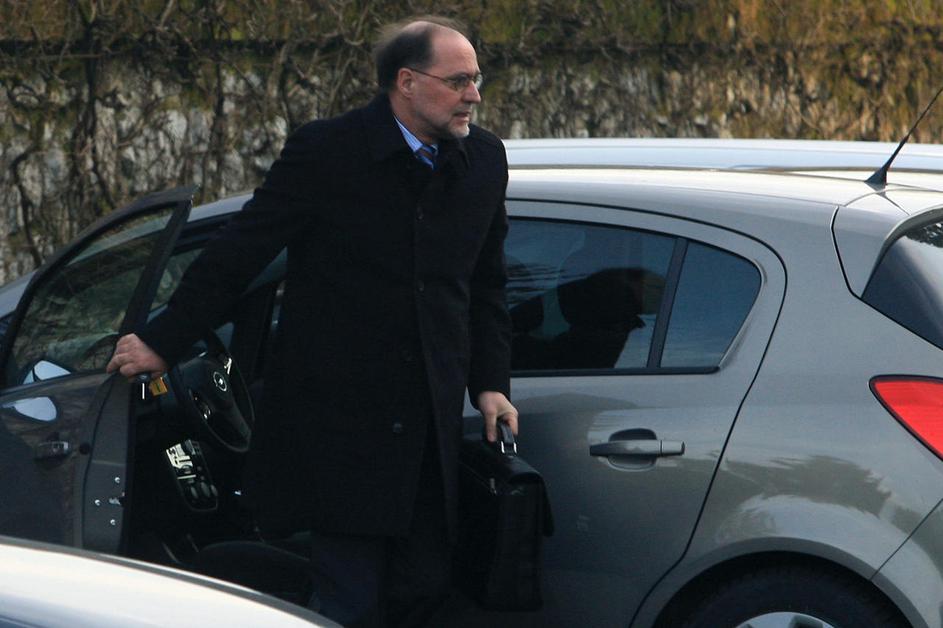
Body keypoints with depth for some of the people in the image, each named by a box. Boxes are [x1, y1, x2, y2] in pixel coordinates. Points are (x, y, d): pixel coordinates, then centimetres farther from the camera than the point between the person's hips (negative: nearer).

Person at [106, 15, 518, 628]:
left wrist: (490, 383, 11)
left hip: (431, 421, 5)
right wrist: (164, 342, -3)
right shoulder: (326, 151, -8)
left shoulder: (484, 159, 7)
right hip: (338, 419, -5)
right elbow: (235, 255, -4)